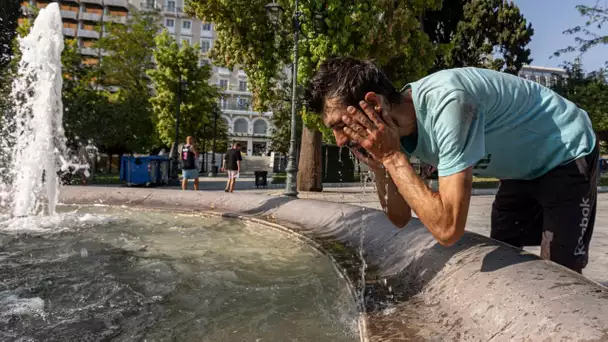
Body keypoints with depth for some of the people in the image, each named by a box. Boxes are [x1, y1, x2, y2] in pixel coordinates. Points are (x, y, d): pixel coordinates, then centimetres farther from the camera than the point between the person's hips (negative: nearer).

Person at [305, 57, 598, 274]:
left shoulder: (447, 104, -39)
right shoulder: (394, 123, -15)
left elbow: (447, 230, -42)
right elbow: (400, 219, -8)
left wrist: (392, 155, -39)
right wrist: (378, 166, -24)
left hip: (566, 157, -7)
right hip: (524, 167, 7)